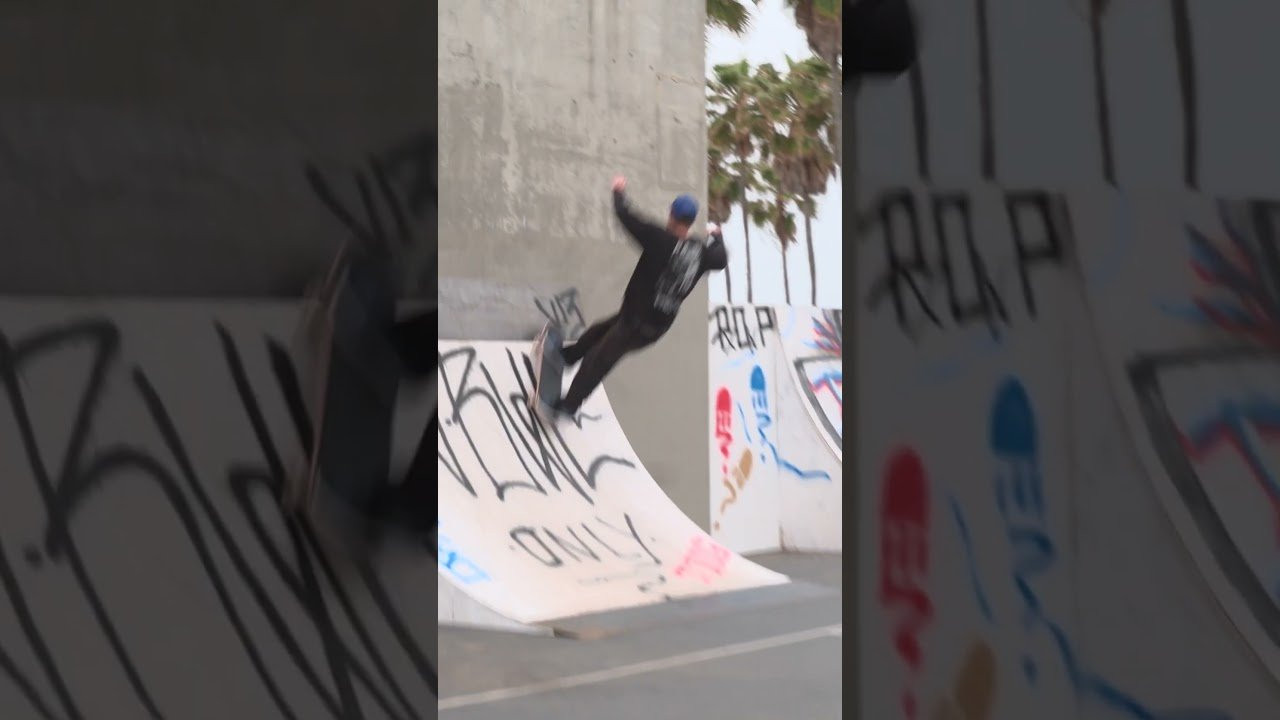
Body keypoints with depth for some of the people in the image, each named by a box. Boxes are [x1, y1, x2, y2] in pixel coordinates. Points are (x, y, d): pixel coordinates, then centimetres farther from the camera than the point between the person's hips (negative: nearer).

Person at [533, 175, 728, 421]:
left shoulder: (661, 240, -22)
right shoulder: (702, 251, -4)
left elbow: (625, 215, -18)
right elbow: (721, 260, 18)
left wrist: (619, 192, 2)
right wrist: (717, 236, 38)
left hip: (635, 321, -6)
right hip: (660, 325, 6)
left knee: (597, 360, 4)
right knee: (600, 332, 26)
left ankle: (566, 407, 7)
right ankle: (564, 356, 40)